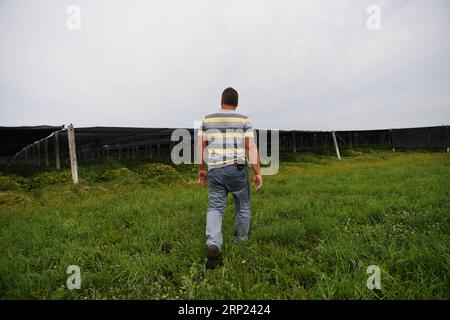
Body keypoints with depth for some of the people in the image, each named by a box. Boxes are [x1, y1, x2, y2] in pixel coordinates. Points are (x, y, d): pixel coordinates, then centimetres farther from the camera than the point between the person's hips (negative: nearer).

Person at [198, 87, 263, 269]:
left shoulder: (208, 119, 8)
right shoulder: (244, 120, 1)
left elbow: (201, 147, 9)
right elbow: (251, 148, -8)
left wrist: (201, 169, 18)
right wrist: (258, 173, -6)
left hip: (215, 170, 2)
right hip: (237, 169, -1)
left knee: (214, 209, 6)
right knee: (243, 206, 20)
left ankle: (213, 245, -16)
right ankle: (240, 240, 35)